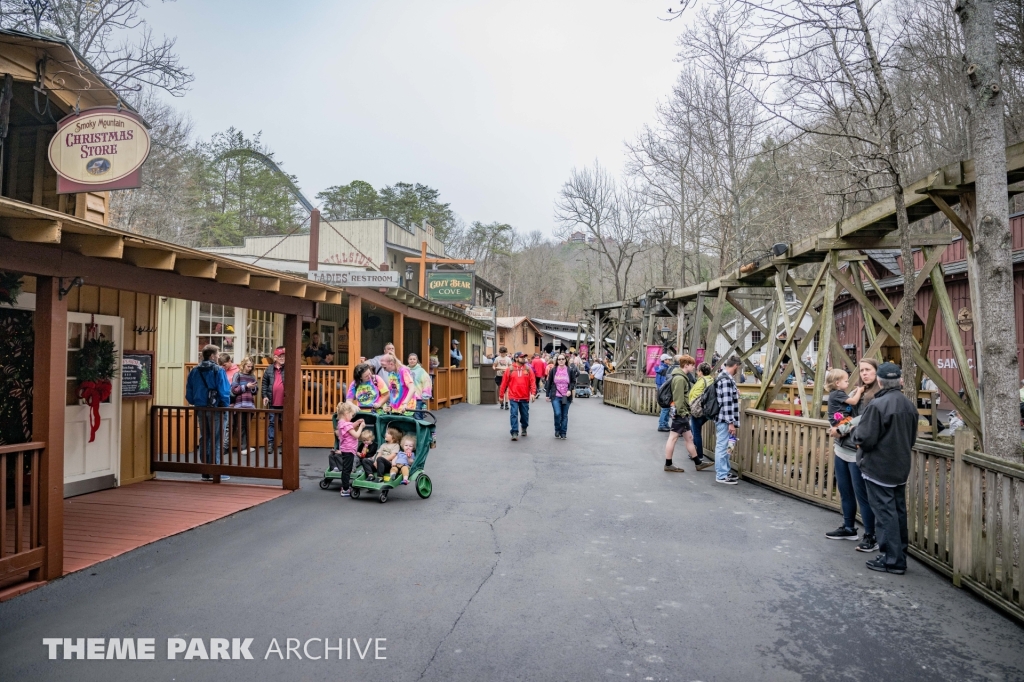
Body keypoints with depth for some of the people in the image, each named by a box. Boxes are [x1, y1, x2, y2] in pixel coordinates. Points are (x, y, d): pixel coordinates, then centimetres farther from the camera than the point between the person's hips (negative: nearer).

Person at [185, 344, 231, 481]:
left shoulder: (194, 371, 8)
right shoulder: (218, 370, -10)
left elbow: (189, 393, 9)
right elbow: (224, 391, -14)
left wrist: (195, 404, 20)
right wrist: (225, 407, -4)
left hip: (200, 409, 6)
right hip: (215, 409, -6)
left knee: (204, 439, 13)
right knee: (216, 439, -1)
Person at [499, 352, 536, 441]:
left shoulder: (528, 370, 3)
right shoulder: (510, 370, -1)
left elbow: (532, 382, -3)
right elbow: (504, 383, 3)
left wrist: (533, 393, -16)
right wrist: (501, 395, 4)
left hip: (525, 397, 2)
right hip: (513, 397, -2)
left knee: (525, 415, 13)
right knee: (514, 414, -9)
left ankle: (524, 429, 36)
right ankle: (514, 432, -7)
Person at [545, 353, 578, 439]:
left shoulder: (570, 370, 1)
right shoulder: (553, 370, 2)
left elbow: (573, 382, 7)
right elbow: (549, 383, 7)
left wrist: (570, 390, -11)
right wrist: (547, 395, 5)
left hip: (566, 396, 1)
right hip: (555, 396, -1)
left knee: (564, 415, 6)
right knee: (557, 414, -13)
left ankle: (563, 432, 17)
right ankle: (557, 430, 10)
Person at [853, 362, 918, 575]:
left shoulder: (877, 405, -21)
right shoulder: (909, 405, 5)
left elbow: (865, 439, -21)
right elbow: (912, 438, 15)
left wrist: (856, 430, -1)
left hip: (879, 469, -8)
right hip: (901, 468, 8)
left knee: (885, 513, -1)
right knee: (899, 512, 15)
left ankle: (892, 559, 4)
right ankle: (900, 556, 25)